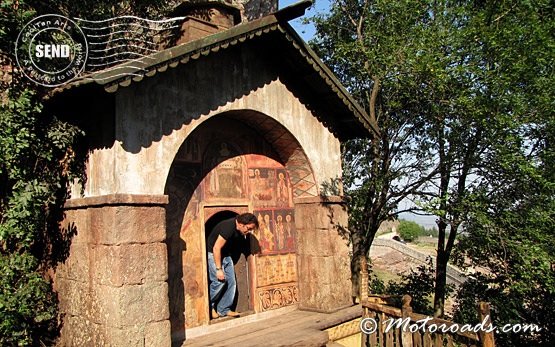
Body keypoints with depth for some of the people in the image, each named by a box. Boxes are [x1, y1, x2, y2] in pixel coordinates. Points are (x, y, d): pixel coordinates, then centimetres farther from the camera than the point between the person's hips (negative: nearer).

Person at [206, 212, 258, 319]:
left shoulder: (239, 231, -4)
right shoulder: (228, 227, -30)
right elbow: (216, 248, -27)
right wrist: (218, 269, -24)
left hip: (226, 254, 8)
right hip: (213, 254, -8)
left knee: (231, 282, 1)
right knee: (219, 281, -18)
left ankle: (223, 309, 10)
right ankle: (208, 307, 3)